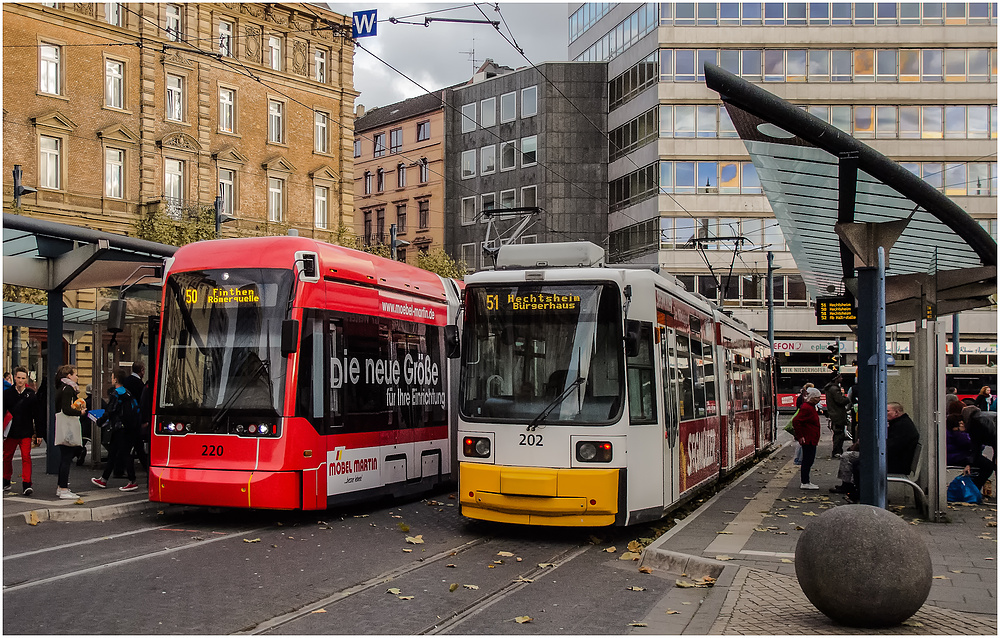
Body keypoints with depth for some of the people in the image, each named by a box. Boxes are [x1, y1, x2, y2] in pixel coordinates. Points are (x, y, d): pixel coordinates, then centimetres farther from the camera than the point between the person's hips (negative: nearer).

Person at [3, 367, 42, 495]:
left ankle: (26, 484, -9)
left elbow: (37, 415, 4)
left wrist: (38, 433, 2)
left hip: (26, 432, -2)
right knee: (7, 457, 12)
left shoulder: (31, 394, 1)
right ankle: (6, 482, 28)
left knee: (26, 457, -9)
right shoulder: (7, 393, 3)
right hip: (10, 432, 2)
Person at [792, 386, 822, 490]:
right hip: (807, 440, -10)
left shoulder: (811, 407, 15)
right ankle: (805, 483, -1)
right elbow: (795, 421, -26)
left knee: (809, 460, 14)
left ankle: (806, 481, 22)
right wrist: (800, 436, -22)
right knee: (807, 460, -6)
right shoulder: (806, 408, -18)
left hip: (811, 440, 10)